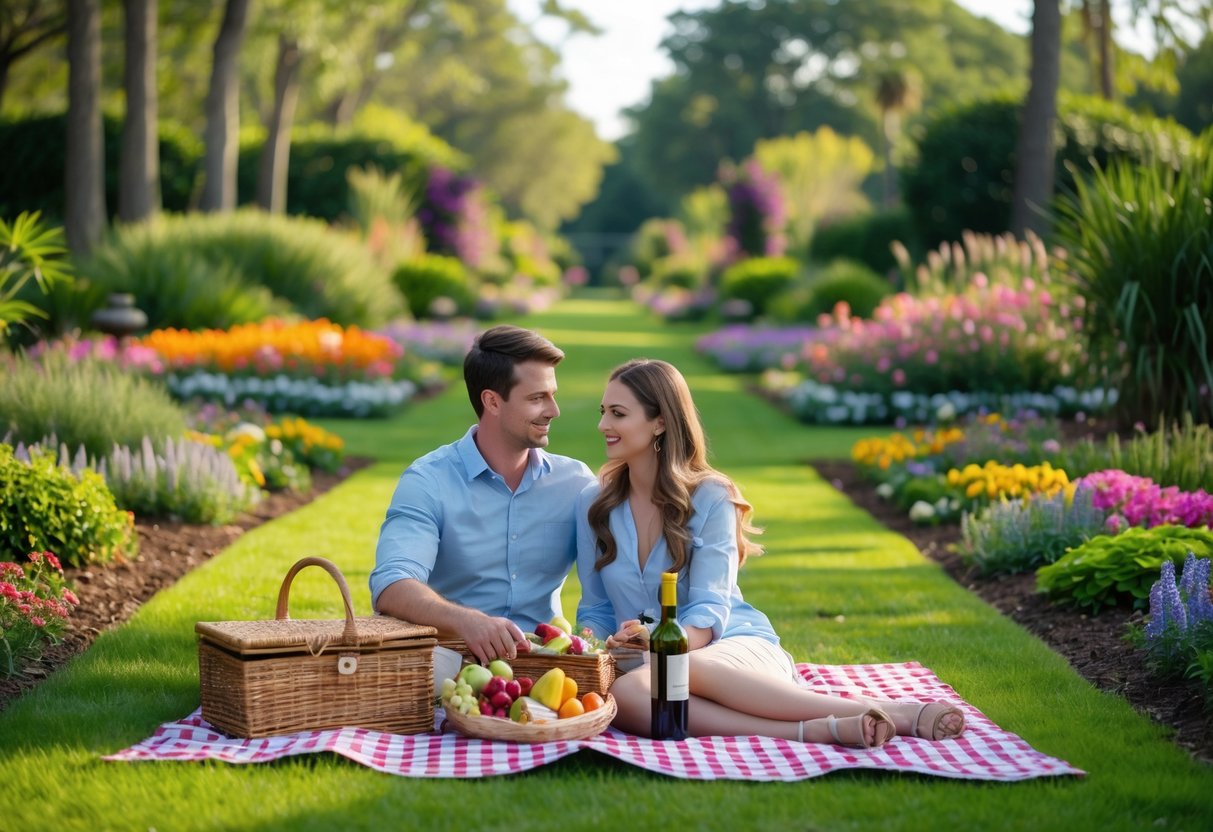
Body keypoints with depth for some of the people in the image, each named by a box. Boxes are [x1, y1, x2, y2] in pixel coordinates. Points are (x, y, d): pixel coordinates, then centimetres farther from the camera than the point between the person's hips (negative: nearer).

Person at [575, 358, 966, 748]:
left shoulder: (710, 498, -1)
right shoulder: (593, 504, 10)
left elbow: (708, 611, -7)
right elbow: (595, 609, 15)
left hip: (738, 644, -2)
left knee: (692, 669, -41)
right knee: (624, 693, -38)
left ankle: (893, 712, -40)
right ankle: (819, 730, -43)